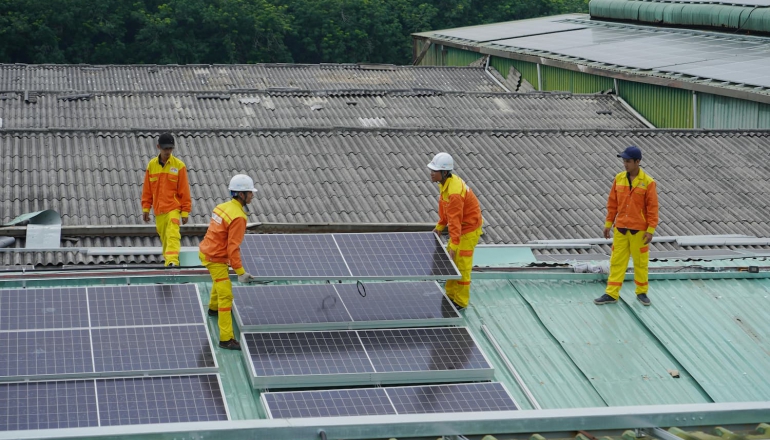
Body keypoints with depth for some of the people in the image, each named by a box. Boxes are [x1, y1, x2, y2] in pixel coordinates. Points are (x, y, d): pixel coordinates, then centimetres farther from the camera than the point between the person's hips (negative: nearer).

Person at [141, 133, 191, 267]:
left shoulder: (179, 165, -2)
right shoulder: (151, 165, 6)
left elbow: (184, 190, -1)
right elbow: (147, 189, 10)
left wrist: (185, 211, -2)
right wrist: (146, 208, 8)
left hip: (173, 208, -3)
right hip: (158, 210, 3)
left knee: (172, 235, -18)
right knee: (164, 238, 7)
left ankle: (172, 261, -27)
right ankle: (168, 262, 16)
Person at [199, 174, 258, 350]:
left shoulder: (224, 206, 3)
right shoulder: (238, 217, -24)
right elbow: (233, 247, -27)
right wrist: (240, 272, -24)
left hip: (206, 251, 10)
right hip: (216, 259, -10)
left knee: (220, 281, 36)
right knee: (226, 296, -8)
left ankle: (214, 308, 62)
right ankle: (226, 339, -9)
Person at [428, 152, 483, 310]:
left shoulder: (454, 192, -32)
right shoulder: (444, 183, -2)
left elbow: (455, 220, -31)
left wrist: (454, 245, -30)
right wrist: (440, 226, 13)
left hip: (468, 230, -10)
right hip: (460, 227, 10)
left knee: (461, 265, -2)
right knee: (450, 262, 16)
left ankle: (461, 302, 9)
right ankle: (450, 295, 29)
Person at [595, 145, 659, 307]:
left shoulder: (648, 182, -9)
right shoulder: (619, 178, 3)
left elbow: (652, 208, -8)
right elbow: (612, 203, 9)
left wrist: (651, 230, -11)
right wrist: (608, 224, 7)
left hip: (639, 230, -3)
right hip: (620, 228, 3)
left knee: (641, 262, 7)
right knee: (617, 261, 5)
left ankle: (642, 292, 22)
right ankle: (611, 294, 9)